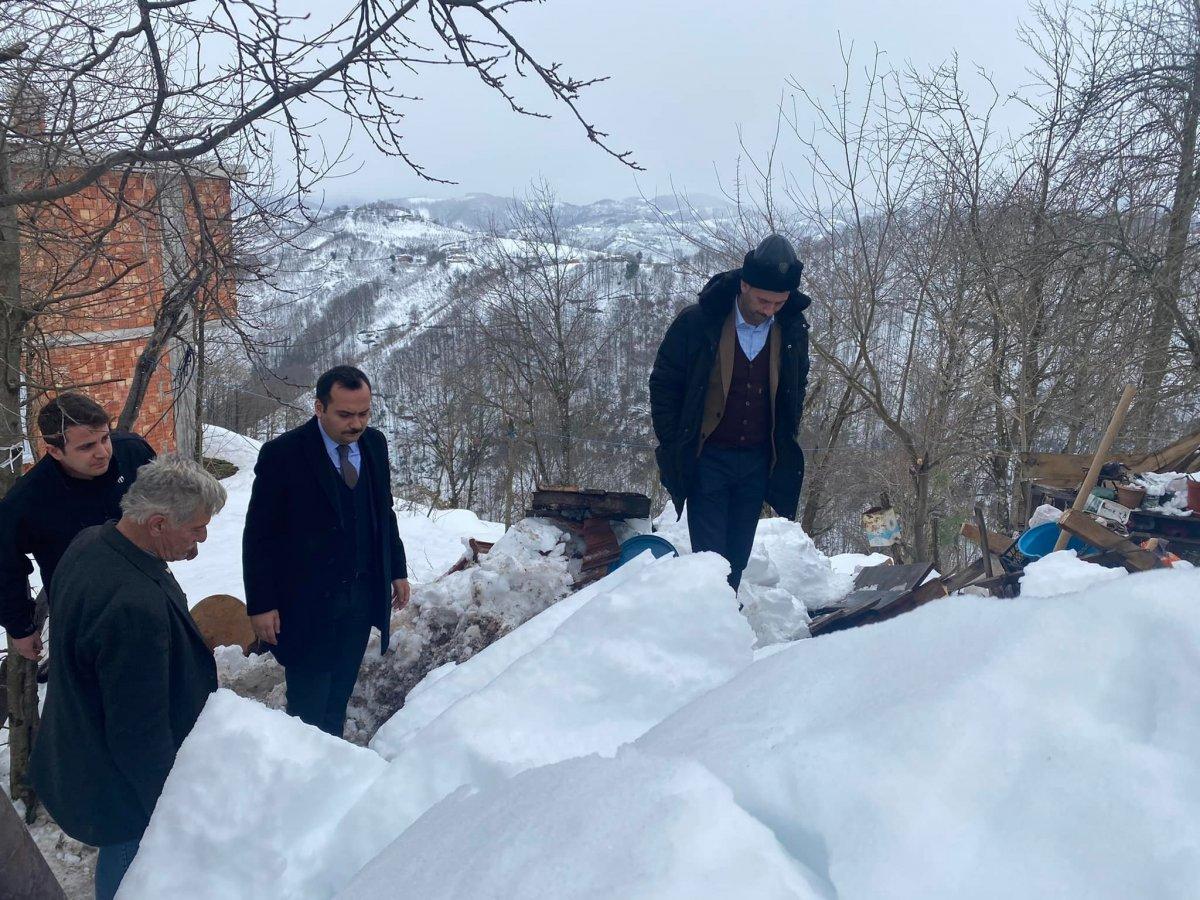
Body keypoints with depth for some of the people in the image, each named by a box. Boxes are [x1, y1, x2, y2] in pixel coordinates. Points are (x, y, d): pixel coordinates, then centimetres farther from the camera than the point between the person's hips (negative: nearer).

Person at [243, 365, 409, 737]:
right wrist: (261, 604, -12)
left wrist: (397, 570, 13)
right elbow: (259, 536, -11)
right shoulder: (283, 454, -15)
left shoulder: (374, 444, 1)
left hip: (361, 598, 5)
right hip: (307, 604, -5)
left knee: (338, 698, 18)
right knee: (308, 705, 5)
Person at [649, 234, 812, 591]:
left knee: (738, 558, 11)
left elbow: (796, 390, 15)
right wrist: (673, 446, -4)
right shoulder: (698, 322, -12)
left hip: (759, 462, 3)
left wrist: (786, 447, 11)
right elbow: (663, 384, -3)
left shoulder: (793, 330, -1)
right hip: (708, 458, -3)